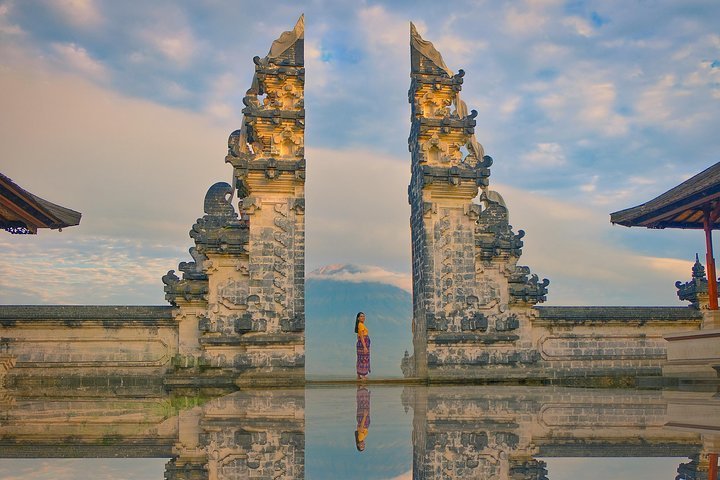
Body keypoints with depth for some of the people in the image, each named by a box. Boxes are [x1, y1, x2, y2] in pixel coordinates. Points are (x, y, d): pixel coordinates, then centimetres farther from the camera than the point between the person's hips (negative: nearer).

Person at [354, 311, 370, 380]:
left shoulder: (360, 325, 15)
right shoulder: (361, 325, -14)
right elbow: (361, 337, -20)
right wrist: (365, 347, -24)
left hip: (361, 344, 10)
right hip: (363, 344, -10)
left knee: (361, 360, 11)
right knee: (364, 360, -8)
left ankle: (359, 376, 14)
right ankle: (363, 376, -7)